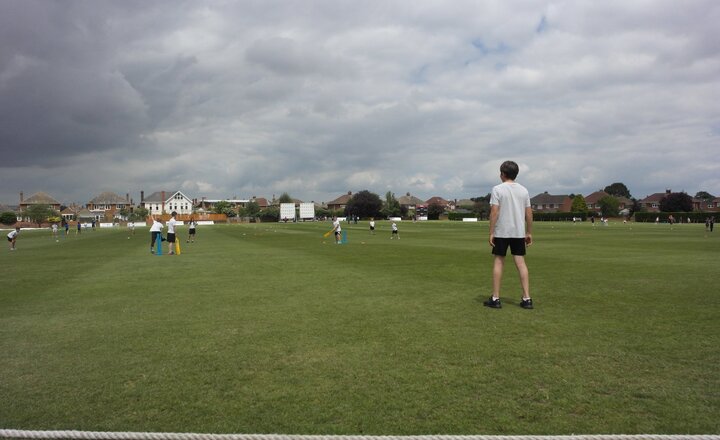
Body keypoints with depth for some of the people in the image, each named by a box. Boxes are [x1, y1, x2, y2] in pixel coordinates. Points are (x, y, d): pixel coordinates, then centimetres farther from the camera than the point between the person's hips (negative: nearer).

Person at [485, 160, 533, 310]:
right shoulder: (523, 190, 8)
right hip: (519, 232, 4)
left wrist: (491, 233, -10)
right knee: (521, 262, 4)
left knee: (498, 261, 4)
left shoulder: (497, 189, -6)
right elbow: (529, 213, 7)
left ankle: (495, 299, 6)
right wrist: (529, 233, 14)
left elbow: (494, 212, -13)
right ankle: (527, 298, 3)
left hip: (501, 232, -4)